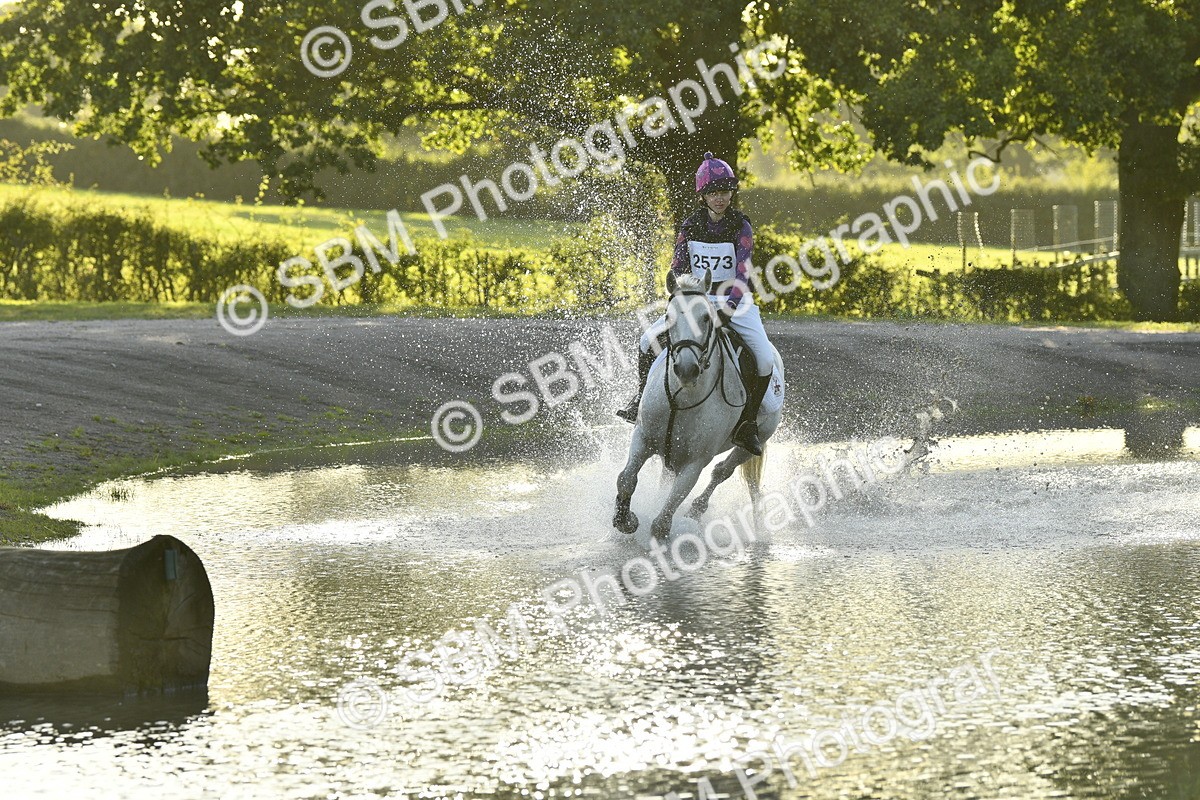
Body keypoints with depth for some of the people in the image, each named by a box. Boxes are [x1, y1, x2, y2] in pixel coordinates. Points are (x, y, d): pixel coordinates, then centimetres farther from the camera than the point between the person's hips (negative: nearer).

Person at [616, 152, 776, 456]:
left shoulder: (741, 226, -9)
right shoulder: (692, 225, 1)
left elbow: (742, 273, -19)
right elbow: (677, 267, -1)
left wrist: (728, 308, -32)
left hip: (736, 301, -3)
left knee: (765, 360, -24)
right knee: (647, 341, -12)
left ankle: (748, 422, -9)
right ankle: (643, 397, 10)